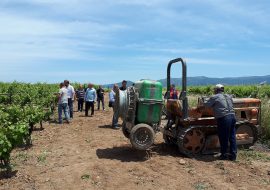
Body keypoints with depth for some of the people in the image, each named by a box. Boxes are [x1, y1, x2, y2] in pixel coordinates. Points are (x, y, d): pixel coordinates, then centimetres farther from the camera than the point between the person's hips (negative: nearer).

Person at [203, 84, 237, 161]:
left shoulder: (214, 97, -2)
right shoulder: (228, 96, 17)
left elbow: (206, 104, 1)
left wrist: (204, 101, 23)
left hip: (223, 118, -6)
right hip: (232, 116, 6)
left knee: (223, 138, 5)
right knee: (232, 137, 12)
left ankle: (224, 155, 16)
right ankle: (233, 155, 18)